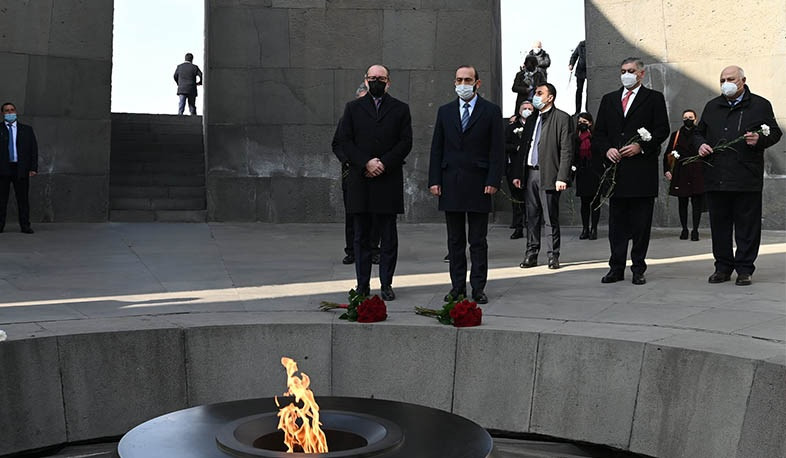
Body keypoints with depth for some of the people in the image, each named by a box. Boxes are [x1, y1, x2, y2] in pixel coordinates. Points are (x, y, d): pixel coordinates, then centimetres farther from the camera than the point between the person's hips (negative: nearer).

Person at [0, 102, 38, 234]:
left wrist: (33, 168, 0)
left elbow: (34, 149, 10)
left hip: (21, 169, 1)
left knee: (23, 198, 1)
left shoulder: (27, 130, 13)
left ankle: (25, 225, 5)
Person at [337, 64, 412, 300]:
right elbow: (345, 141, 2)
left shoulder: (400, 109, 9)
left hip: (389, 180, -1)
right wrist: (366, 163, -11)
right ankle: (362, 285, 10)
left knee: (388, 235, 3)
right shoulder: (353, 108, 11)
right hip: (360, 180, 1)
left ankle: (386, 284, 9)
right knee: (362, 236, 5)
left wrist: (384, 164, -11)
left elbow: (405, 142, 1)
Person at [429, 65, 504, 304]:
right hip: (450, 184, 3)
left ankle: (478, 288, 8)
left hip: (478, 184, -3)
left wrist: (493, 181, -10)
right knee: (455, 240, 8)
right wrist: (434, 180, 1)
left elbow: (497, 149, -2)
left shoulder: (491, 111, 2)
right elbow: (437, 148, 10)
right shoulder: (445, 111, 12)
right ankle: (457, 287, 15)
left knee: (478, 241, 2)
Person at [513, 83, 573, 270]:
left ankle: (553, 256, 9)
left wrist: (562, 178, -16)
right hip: (530, 174, 6)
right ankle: (531, 255, 15)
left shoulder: (562, 118, -3)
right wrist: (518, 174, 13)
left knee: (551, 218, 0)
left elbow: (566, 151, -9)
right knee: (532, 217, 9)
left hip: (548, 175, -6)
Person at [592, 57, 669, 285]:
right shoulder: (609, 99, 17)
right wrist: (607, 149, -4)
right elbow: (598, 133, 14)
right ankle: (617, 268, 11)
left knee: (641, 223, 1)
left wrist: (641, 146, -13)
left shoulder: (654, 98, 6)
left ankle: (638, 269, 8)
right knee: (617, 223, 6)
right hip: (616, 168, 3)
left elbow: (662, 130, -1)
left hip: (642, 170, -3)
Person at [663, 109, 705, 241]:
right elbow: (667, 154, 14)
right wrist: (666, 170, 4)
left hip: (697, 174, -2)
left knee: (697, 203, -5)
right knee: (682, 203, 6)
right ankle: (684, 229, 14)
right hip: (680, 174, 2)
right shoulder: (676, 135, 12)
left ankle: (695, 230, -1)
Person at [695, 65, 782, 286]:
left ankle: (744, 269, 7)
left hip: (747, 179, -3)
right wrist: (700, 144, 3)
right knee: (719, 224, 7)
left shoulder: (760, 105, 6)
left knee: (747, 226, 0)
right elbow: (699, 132, 25)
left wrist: (759, 139, -15)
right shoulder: (712, 107, 17)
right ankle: (723, 267, 16)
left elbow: (775, 133, 5)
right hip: (716, 177, 4)